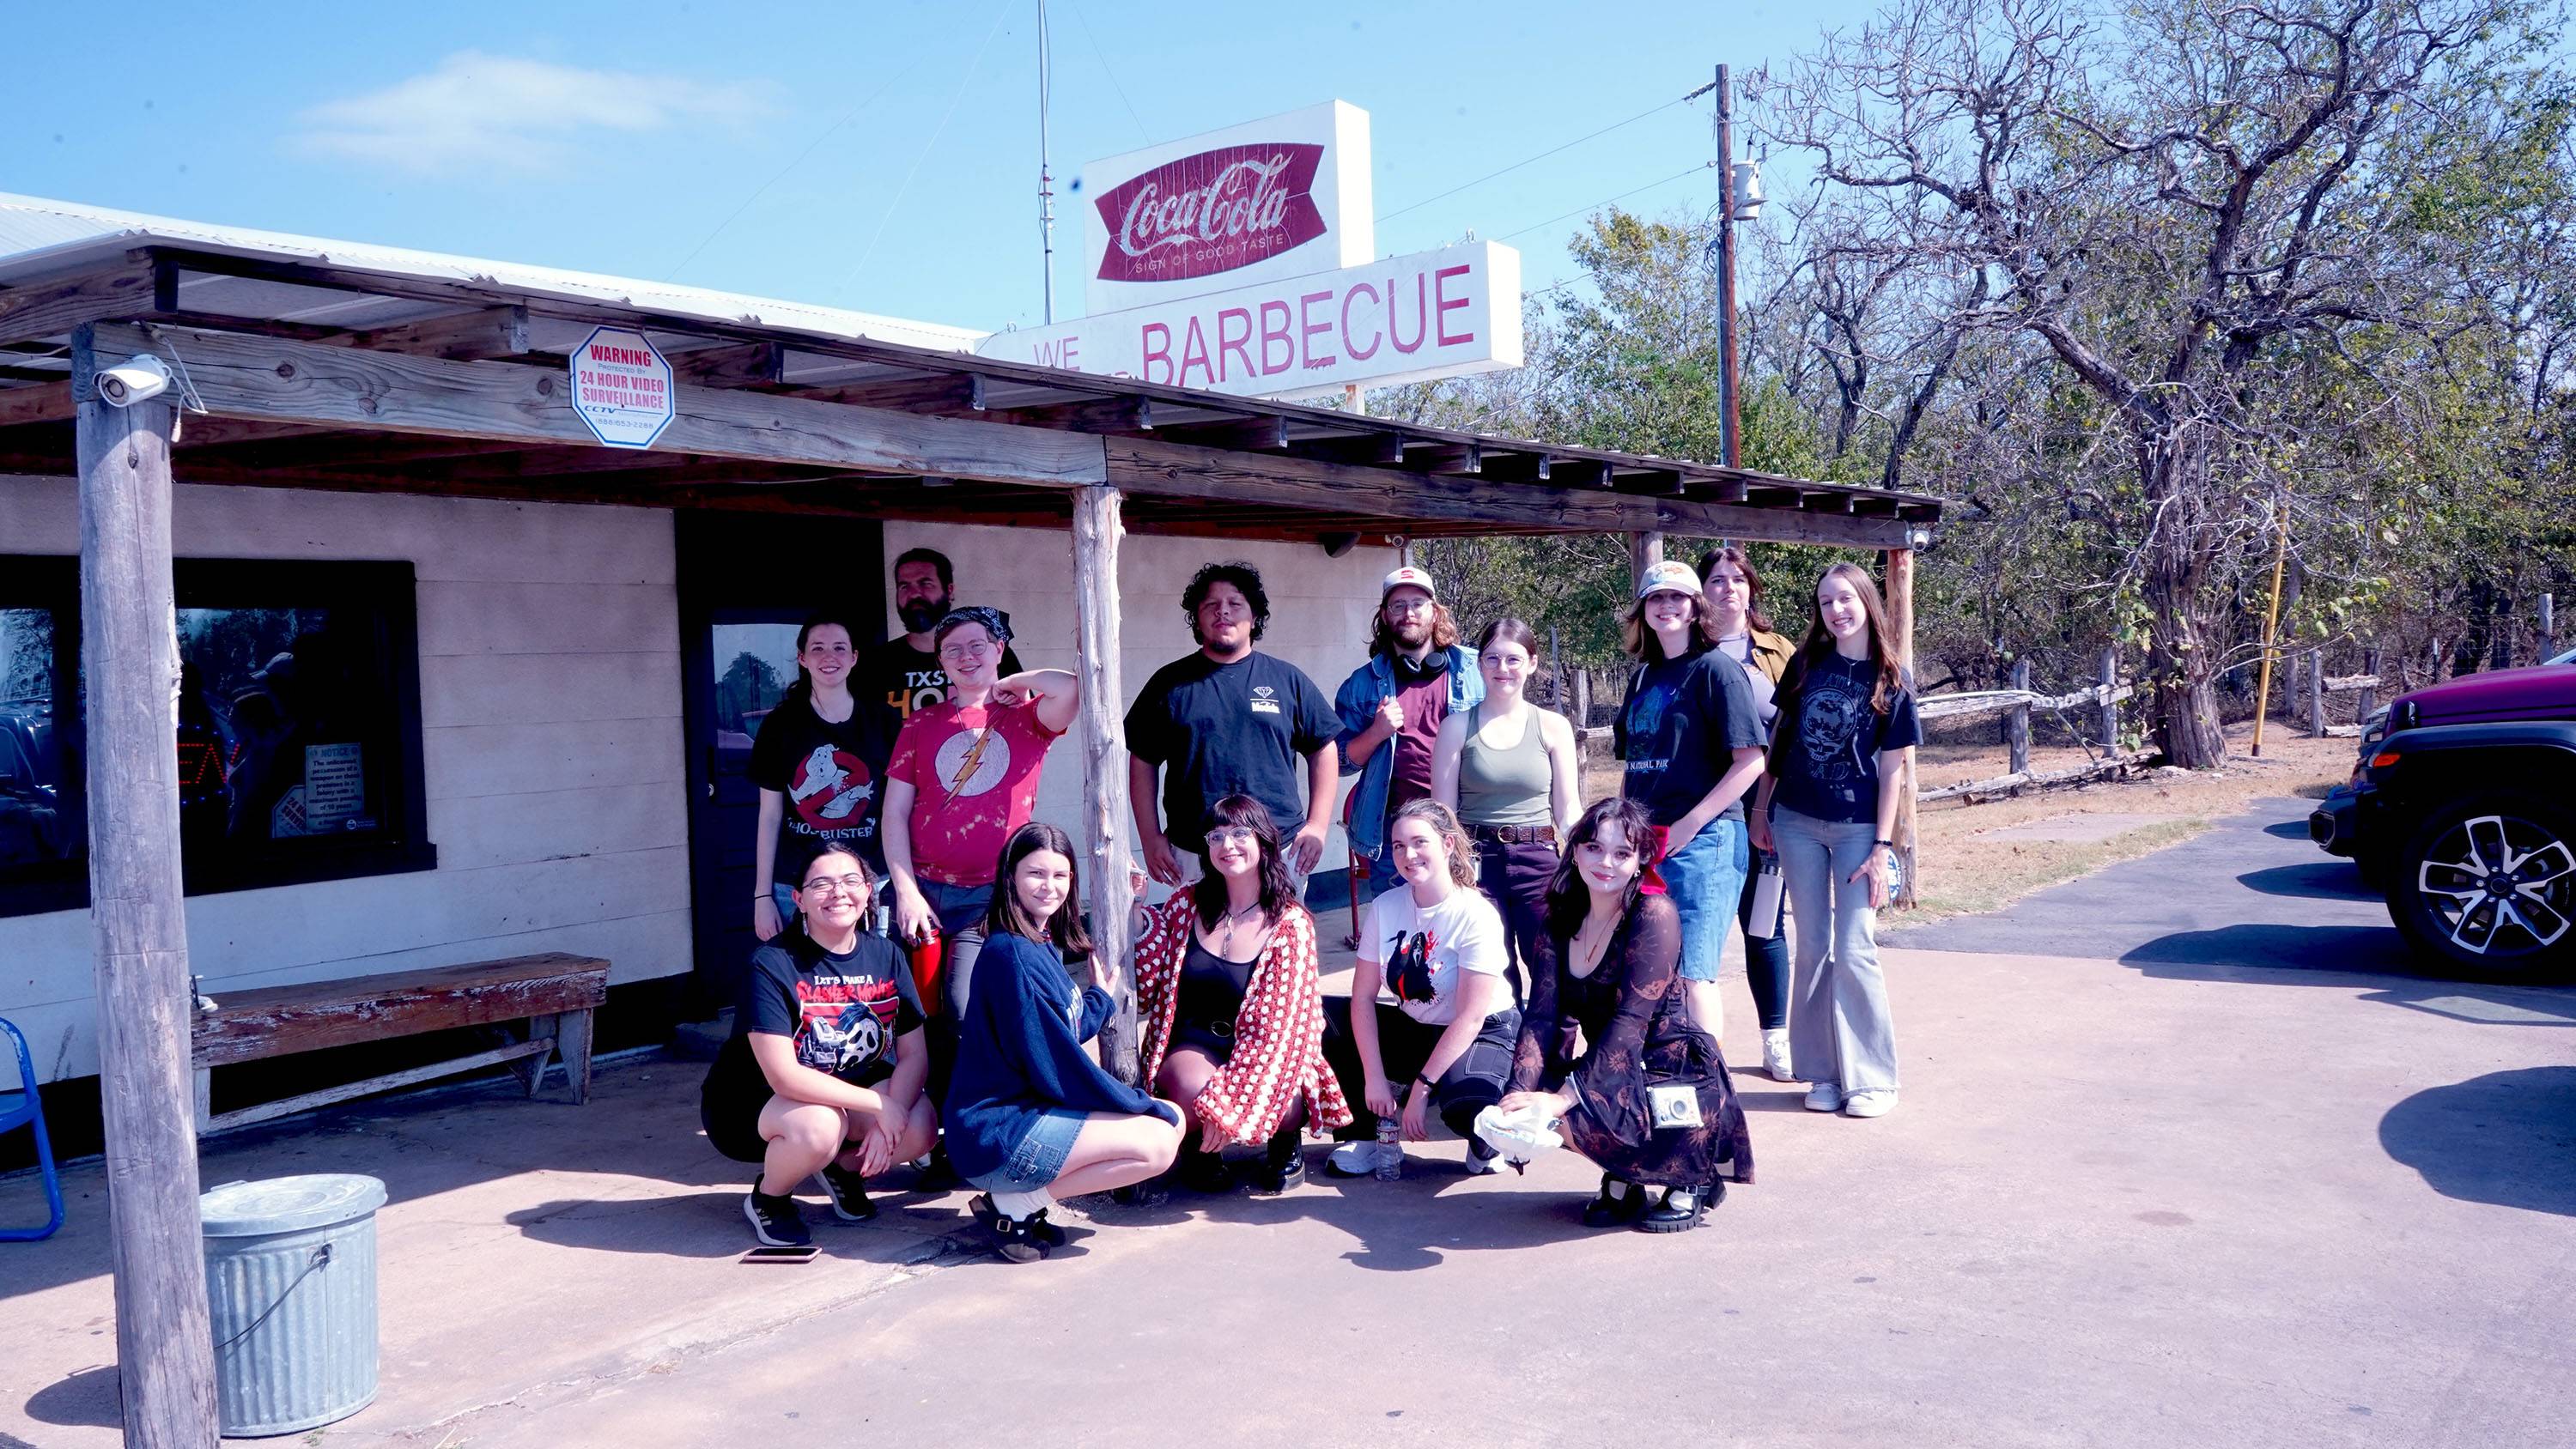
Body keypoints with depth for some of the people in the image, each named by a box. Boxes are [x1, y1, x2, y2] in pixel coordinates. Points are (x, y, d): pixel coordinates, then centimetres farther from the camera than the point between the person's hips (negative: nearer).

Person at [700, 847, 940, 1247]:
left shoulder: (885, 956, -6)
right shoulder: (773, 964, -22)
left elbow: (915, 1055, -8)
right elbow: (784, 1077, -29)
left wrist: (887, 1122, -25)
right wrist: (879, 1105, -28)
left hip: (850, 1093, 5)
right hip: (753, 1105, -5)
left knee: (921, 1127, -22)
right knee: (818, 1125, -37)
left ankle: (845, 1167, 11)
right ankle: (768, 1198, -3)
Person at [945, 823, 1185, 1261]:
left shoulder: (1044, 947, 12)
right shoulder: (1011, 954, -19)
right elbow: (1055, 1065, -19)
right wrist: (1144, 1106, -11)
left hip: (1032, 1109, 10)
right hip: (996, 1132, -10)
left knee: (1171, 1121, 8)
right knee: (1156, 1142, -16)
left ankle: (1023, 1196, 5)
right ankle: (1017, 1204, -7)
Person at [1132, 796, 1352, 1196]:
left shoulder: (1291, 925, -8)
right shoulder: (1186, 906, 1)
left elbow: (1276, 1026, -15)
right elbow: (1144, 982, 1)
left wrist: (1226, 1102, -25)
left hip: (1268, 1056, -1)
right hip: (1192, 1045, 1)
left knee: (1276, 1106, -34)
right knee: (1192, 1090, -35)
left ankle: (1285, 1137, 8)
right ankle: (1199, 1147, 4)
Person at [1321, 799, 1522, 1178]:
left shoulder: (1477, 916, -21)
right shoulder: (1384, 908, -6)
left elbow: (1470, 1019, -23)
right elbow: (1363, 996, -7)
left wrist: (1421, 1088, -25)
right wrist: (1374, 1078, -16)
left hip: (1483, 1033, -6)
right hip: (1411, 1028, 6)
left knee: (1464, 1103, -39)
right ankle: (1369, 1136, 0)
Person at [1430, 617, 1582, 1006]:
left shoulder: (1553, 726, 6)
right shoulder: (1457, 727, 4)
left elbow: (1568, 809, 5)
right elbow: (1443, 811, 3)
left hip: (1538, 861, 0)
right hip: (1477, 864, 0)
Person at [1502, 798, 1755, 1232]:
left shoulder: (1654, 913, -16)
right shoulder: (1561, 923, 4)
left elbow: (1630, 1021, -23)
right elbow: (1541, 1018, -5)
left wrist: (1564, 1098, -28)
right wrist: (1521, 1096, -21)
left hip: (1676, 1079, -6)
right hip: (1613, 1072, 6)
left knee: (1572, 1115, -29)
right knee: (1530, 1110, -20)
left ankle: (1692, 1176, 0)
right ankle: (1623, 1178, 8)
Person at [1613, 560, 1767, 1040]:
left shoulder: (1716, 669, -5)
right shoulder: (1644, 677, 16)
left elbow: (1750, 761, -12)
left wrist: (1689, 824, -15)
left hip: (1703, 839, -7)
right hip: (1645, 841, 7)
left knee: (1691, 973, -9)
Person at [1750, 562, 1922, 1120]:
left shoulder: (1892, 679, -4)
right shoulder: (1807, 664, 4)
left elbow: (1893, 769, -5)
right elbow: (1779, 737, 11)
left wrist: (1881, 848, -9)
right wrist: (1761, 808, 8)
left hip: (1857, 828, -3)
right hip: (1796, 823, 3)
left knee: (1854, 952, -6)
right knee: (1812, 949, 6)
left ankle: (1873, 1079, 7)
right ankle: (1824, 1074, 15)